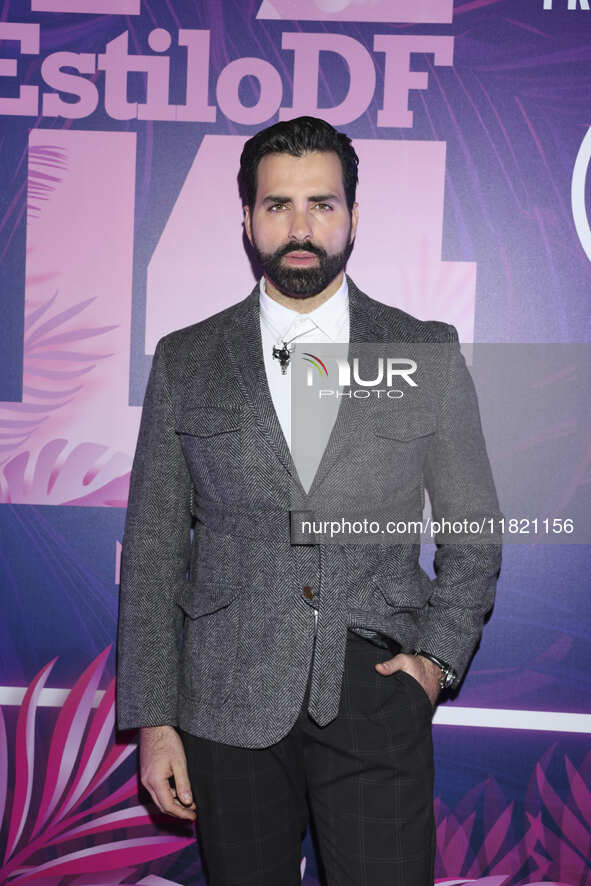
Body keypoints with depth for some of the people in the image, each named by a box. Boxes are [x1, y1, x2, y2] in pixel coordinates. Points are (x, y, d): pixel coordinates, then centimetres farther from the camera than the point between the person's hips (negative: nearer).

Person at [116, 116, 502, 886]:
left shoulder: (429, 355, 3)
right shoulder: (185, 362, 3)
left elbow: (473, 533, 9)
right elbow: (152, 548, 4)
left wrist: (441, 656, -3)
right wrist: (153, 718, 0)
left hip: (376, 701, 0)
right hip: (230, 707, 1)